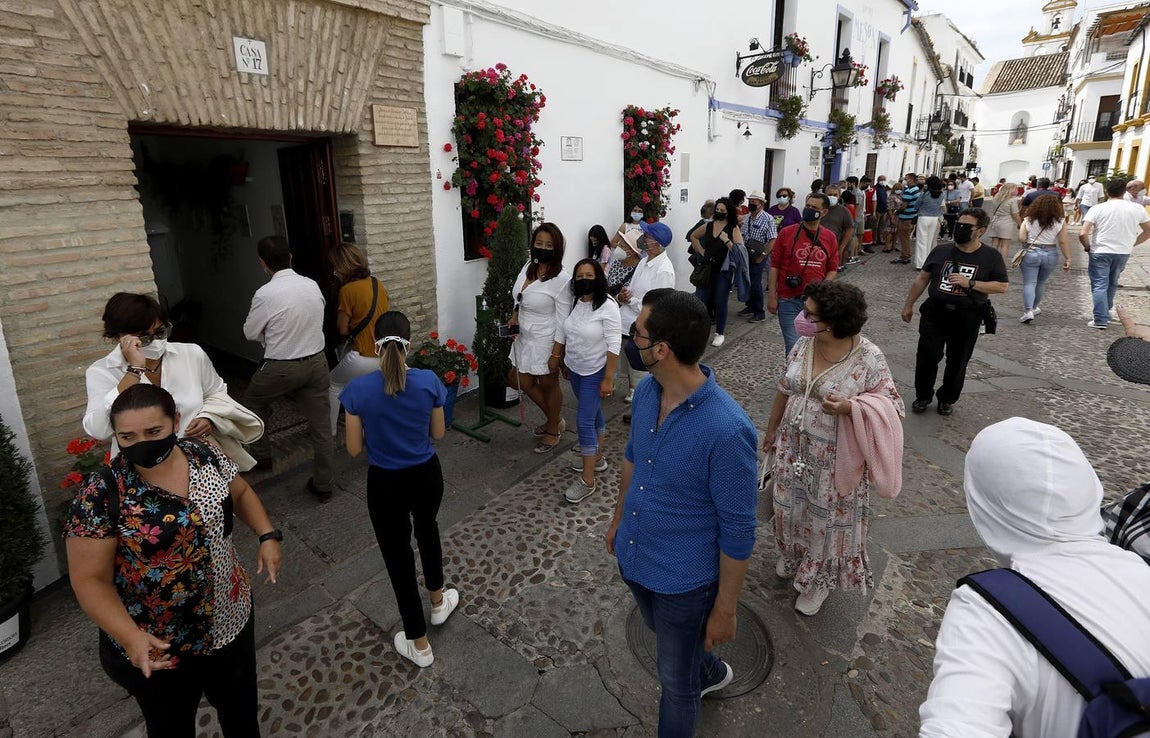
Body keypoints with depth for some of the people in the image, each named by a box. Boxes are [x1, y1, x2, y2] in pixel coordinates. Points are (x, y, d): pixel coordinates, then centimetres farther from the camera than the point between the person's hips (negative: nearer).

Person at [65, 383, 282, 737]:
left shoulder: (204, 454, -10)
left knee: (241, 708, 27)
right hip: (156, 650, -3)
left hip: (232, 620, 4)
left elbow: (240, 493, 7)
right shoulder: (101, 495, -21)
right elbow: (90, 579, -17)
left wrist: (268, 536, -7)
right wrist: (129, 636, -29)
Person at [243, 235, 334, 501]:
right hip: (317, 362, 4)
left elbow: (250, 333, -3)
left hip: (282, 368, -4)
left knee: (254, 400, 28)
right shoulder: (312, 285, -3)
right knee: (321, 426, 10)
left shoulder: (266, 294, -17)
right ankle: (323, 485, 21)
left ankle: (261, 455, 39)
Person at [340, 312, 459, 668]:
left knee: (397, 554, 14)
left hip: (385, 484, -2)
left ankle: (419, 645, 28)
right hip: (426, 475, 2)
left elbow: (354, 448, -9)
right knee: (427, 530, 31)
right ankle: (438, 602, 51)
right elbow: (438, 433, -2)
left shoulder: (358, 389, -18)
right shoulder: (429, 381, -15)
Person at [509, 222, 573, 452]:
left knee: (548, 385, 11)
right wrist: (514, 315, -2)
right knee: (521, 382, 17)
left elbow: (563, 320, -18)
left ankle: (554, 430, 36)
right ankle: (555, 418, 40)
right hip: (525, 337, 8)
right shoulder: (528, 267, 1)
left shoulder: (562, 279, -21)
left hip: (546, 341, -8)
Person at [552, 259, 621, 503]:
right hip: (575, 369, 7)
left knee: (584, 422, -7)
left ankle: (587, 481, 2)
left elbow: (614, 346, -22)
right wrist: (558, 357, 18)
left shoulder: (608, 307, -21)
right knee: (593, 413, 21)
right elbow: (562, 331, 13)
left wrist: (608, 379, -22)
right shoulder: (573, 302, -1)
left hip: (595, 373, -7)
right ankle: (597, 458, 38)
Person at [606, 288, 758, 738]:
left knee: (676, 679, 19)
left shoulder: (727, 430, -33)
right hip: (632, 558, 7)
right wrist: (619, 517, 18)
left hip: (683, 580, -7)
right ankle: (710, 672, 66)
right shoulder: (645, 392, -12)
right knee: (664, 635, 34)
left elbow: (737, 531, -22)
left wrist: (725, 609, -13)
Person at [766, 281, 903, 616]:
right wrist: (772, 429, 15)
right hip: (793, 447, 5)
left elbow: (890, 405, -13)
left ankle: (820, 578, 36)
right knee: (792, 506, 21)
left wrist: (848, 407, -31)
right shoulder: (804, 345, -5)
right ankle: (792, 557, 48)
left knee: (827, 517, 12)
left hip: (833, 457, -5)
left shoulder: (868, 358, -20)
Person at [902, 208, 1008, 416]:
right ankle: (922, 396, 20)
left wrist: (971, 283, -18)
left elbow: (1002, 286, -5)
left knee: (957, 362, 9)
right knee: (927, 356, 1)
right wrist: (908, 305, 9)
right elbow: (922, 279, 8)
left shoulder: (991, 257, -2)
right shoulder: (941, 251, 3)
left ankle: (947, 399, 28)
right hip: (935, 312, 1)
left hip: (967, 318, -1)